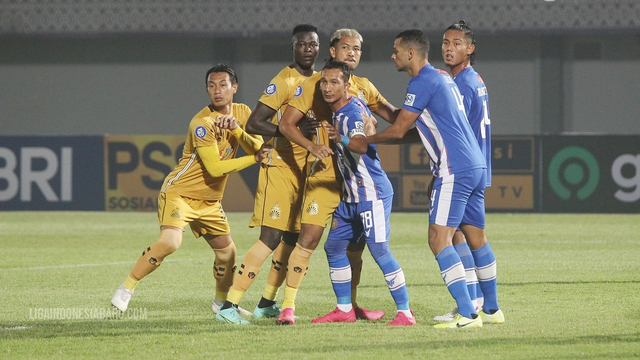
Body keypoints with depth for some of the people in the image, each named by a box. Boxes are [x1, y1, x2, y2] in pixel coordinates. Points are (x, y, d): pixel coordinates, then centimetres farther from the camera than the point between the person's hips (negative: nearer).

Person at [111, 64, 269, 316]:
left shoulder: (242, 113, 3)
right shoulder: (202, 122, -21)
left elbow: (258, 148, -8)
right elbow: (215, 167, -26)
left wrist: (237, 129, -25)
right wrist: (253, 159, -21)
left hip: (210, 201, 8)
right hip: (180, 192, -8)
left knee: (227, 252, 13)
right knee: (170, 242, -28)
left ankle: (222, 301, 38)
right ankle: (125, 290, -18)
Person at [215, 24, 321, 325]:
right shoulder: (283, 81, -12)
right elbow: (253, 124, -17)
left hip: (306, 169, 8)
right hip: (281, 166, -8)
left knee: (292, 238, 10)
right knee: (270, 238, -15)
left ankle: (266, 304, 21)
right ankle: (229, 306, -16)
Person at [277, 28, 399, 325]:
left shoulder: (363, 87, 13)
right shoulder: (314, 85, -3)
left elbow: (394, 116, 13)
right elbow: (286, 124, -7)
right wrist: (312, 146, -23)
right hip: (325, 174, -5)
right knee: (309, 238, -13)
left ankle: (350, 305, 22)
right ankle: (288, 306, -11)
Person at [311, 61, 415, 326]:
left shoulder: (354, 110, -18)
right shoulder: (335, 113, 9)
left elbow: (361, 145, -38)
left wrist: (342, 139, -54)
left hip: (373, 193, -10)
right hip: (351, 197, 10)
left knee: (379, 249, -13)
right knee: (334, 246, 11)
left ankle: (405, 312, -9)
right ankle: (344, 310, 21)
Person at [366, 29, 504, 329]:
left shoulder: (422, 82, -10)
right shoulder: (442, 78, 19)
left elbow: (398, 130, -7)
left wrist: (364, 141, 8)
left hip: (455, 171, -10)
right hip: (475, 166, 10)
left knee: (439, 239, -12)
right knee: (476, 239, 17)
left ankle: (467, 315, -20)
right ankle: (492, 310, 26)